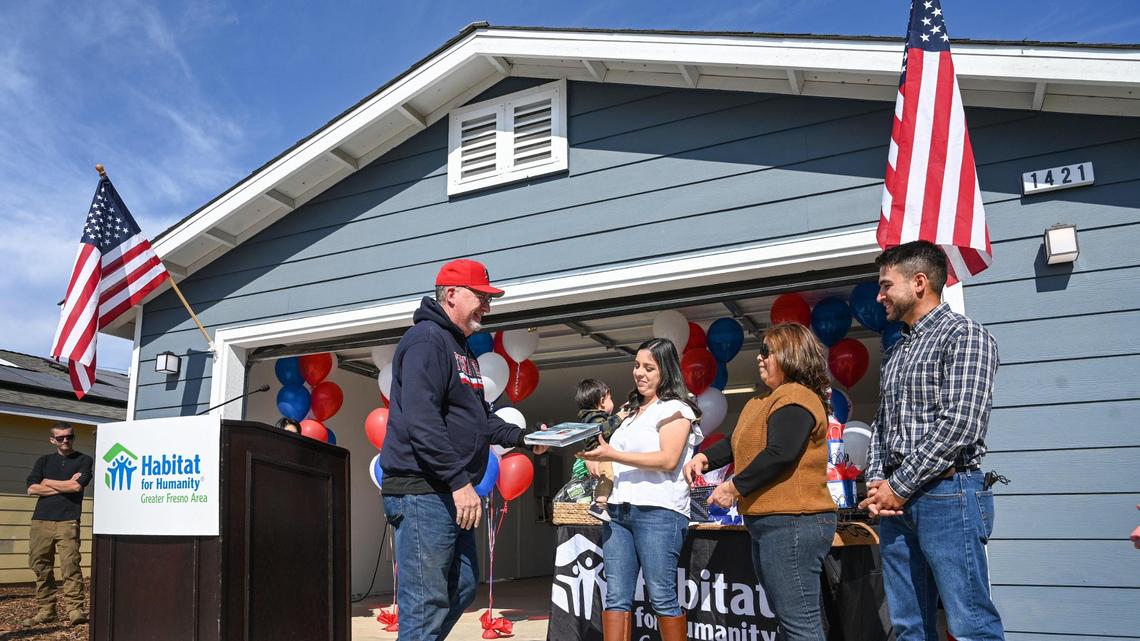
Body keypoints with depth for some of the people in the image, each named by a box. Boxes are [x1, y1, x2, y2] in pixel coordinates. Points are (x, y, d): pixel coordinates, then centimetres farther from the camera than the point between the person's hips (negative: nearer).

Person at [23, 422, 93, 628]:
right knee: (41, 566, 4)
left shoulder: (83, 460, 8)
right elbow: (32, 488, 3)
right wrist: (65, 486, -4)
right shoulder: (43, 461, 17)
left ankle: (74, 609, -11)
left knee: (70, 565, -11)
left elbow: (77, 486, -8)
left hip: (68, 521, -4)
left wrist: (48, 482, 3)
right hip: (41, 520, 4)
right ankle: (45, 610, 13)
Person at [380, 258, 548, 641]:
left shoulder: (462, 349, 19)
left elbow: (477, 416, 24)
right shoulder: (427, 340, -13)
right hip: (422, 493, -11)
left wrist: (522, 437, 10)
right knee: (426, 606, -5)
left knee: (463, 588, 18)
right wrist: (460, 481, -24)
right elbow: (420, 421, -23)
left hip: (450, 494, 11)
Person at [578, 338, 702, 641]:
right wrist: (598, 458, 13)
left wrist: (612, 455, -16)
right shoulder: (634, 411, 24)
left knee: (661, 597, -3)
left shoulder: (675, 409, 0)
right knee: (616, 597, 2)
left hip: (658, 510, -7)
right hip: (619, 510, 7)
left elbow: (667, 459, -14)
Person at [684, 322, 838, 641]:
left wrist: (734, 487, -17)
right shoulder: (768, 400, 19)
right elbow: (738, 443, 21)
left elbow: (779, 455, -25)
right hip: (770, 523, 11)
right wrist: (705, 458, 3)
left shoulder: (795, 399, -14)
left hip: (792, 523, -11)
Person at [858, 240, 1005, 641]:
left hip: (948, 493, -8)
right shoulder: (896, 352, 20)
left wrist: (899, 486, -13)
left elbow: (958, 423, -16)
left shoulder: (964, 335, -5)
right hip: (898, 501, 8)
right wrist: (876, 481, 3)